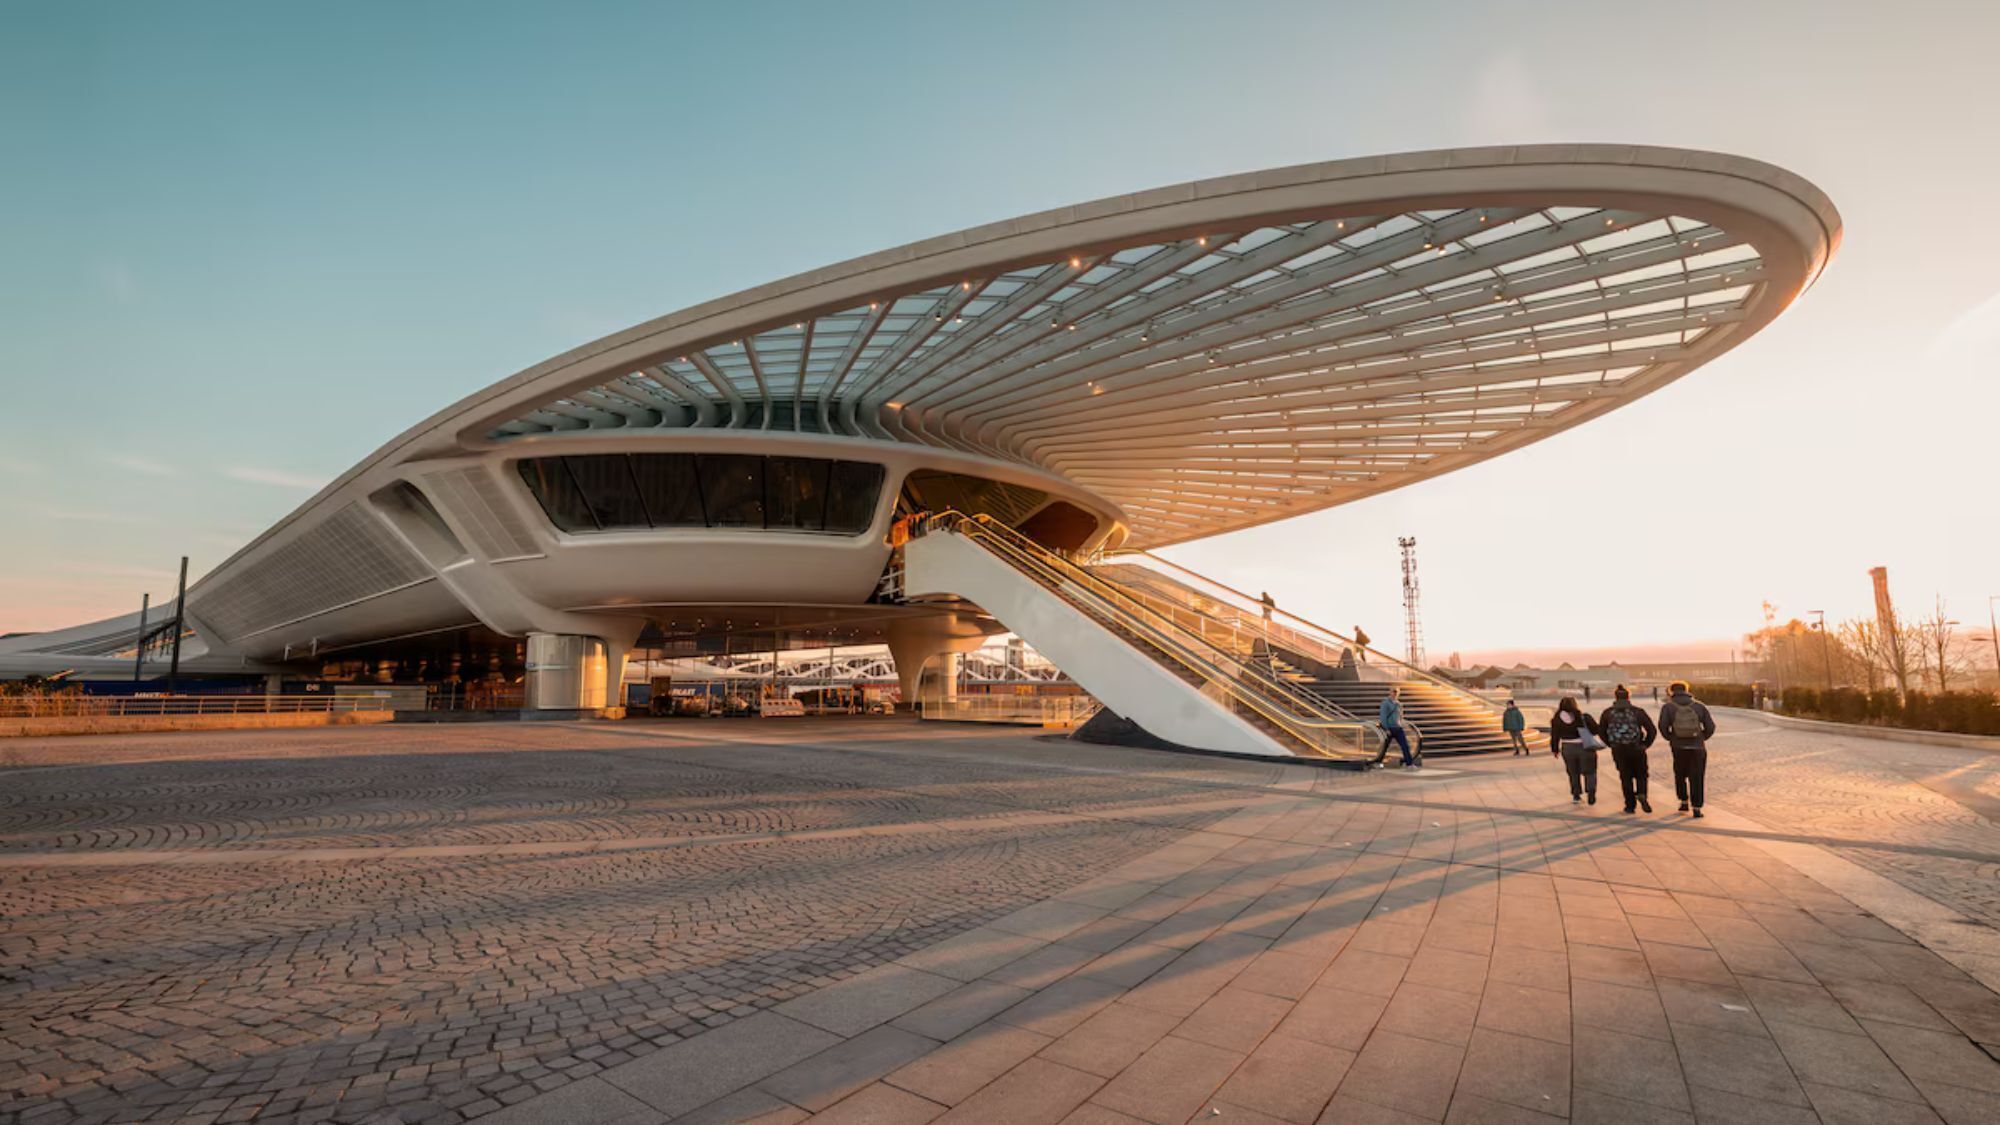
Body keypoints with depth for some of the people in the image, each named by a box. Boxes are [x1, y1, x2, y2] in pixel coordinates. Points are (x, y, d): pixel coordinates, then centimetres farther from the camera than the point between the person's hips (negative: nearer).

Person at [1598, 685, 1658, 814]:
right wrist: (1645, 744, 6)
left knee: (1625, 777, 10)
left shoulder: (1608, 713, 3)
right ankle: (1641, 794, -10)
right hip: (1636, 749, -1)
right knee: (1641, 775, 16)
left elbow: (1601, 730, 7)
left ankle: (1630, 805, 10)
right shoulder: (1638, 711, -2)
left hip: (1618, 750, 1)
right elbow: (1652, 730, -4)